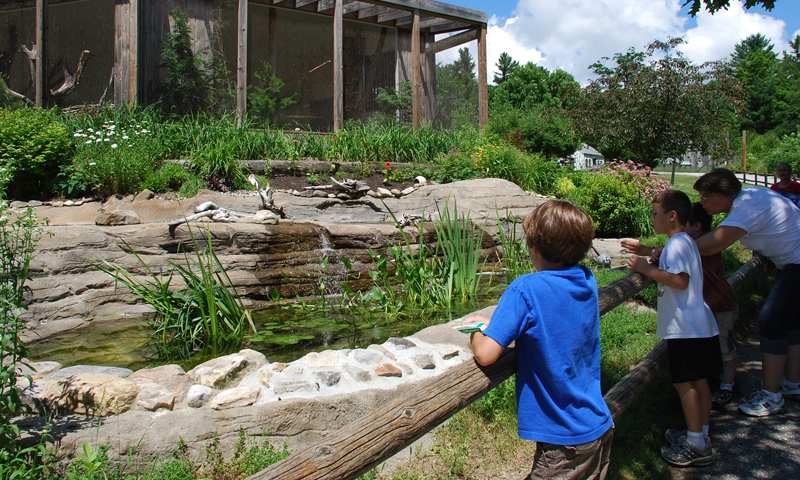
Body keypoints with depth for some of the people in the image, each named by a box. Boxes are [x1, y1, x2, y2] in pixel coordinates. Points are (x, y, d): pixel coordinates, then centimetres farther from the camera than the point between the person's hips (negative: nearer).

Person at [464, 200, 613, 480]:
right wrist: (491, 324, 10)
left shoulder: (525, 289, -23)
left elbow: (485, 355, -26)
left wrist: (478, 332, -4)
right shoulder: (587, 279, -1)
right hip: (601, 428, 7)